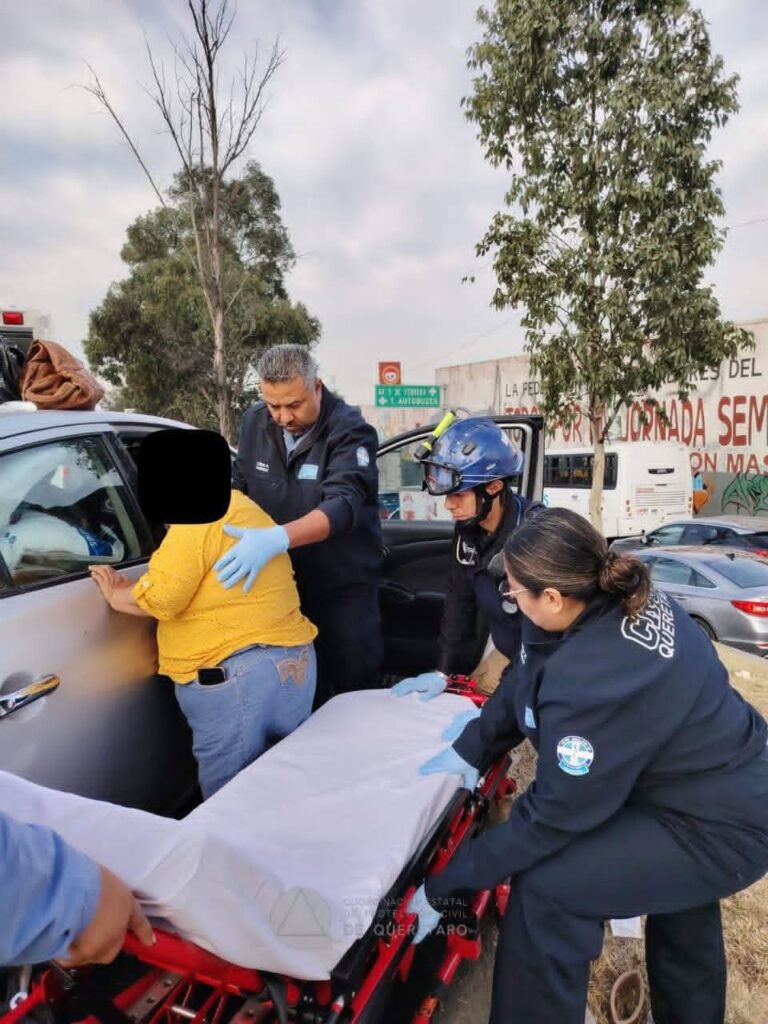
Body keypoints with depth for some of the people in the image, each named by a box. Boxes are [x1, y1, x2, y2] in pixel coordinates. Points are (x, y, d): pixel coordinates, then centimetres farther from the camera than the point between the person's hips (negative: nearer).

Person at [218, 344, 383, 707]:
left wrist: (277, 538, -48)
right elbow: (240, 486, 12)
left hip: (343, 587, -4)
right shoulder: (255, 422, -1)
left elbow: (343, 505, -34)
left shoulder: (349, 431, -19)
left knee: (352, 686, 9)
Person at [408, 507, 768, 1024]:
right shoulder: (622, 596, -12)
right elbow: (528, 679, 0)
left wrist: (442, 887, -16)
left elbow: (555, 815, -26)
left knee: (545, 891, -13)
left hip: (724, 829, -9)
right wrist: (469, 748, -1)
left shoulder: (593, 686, -37)